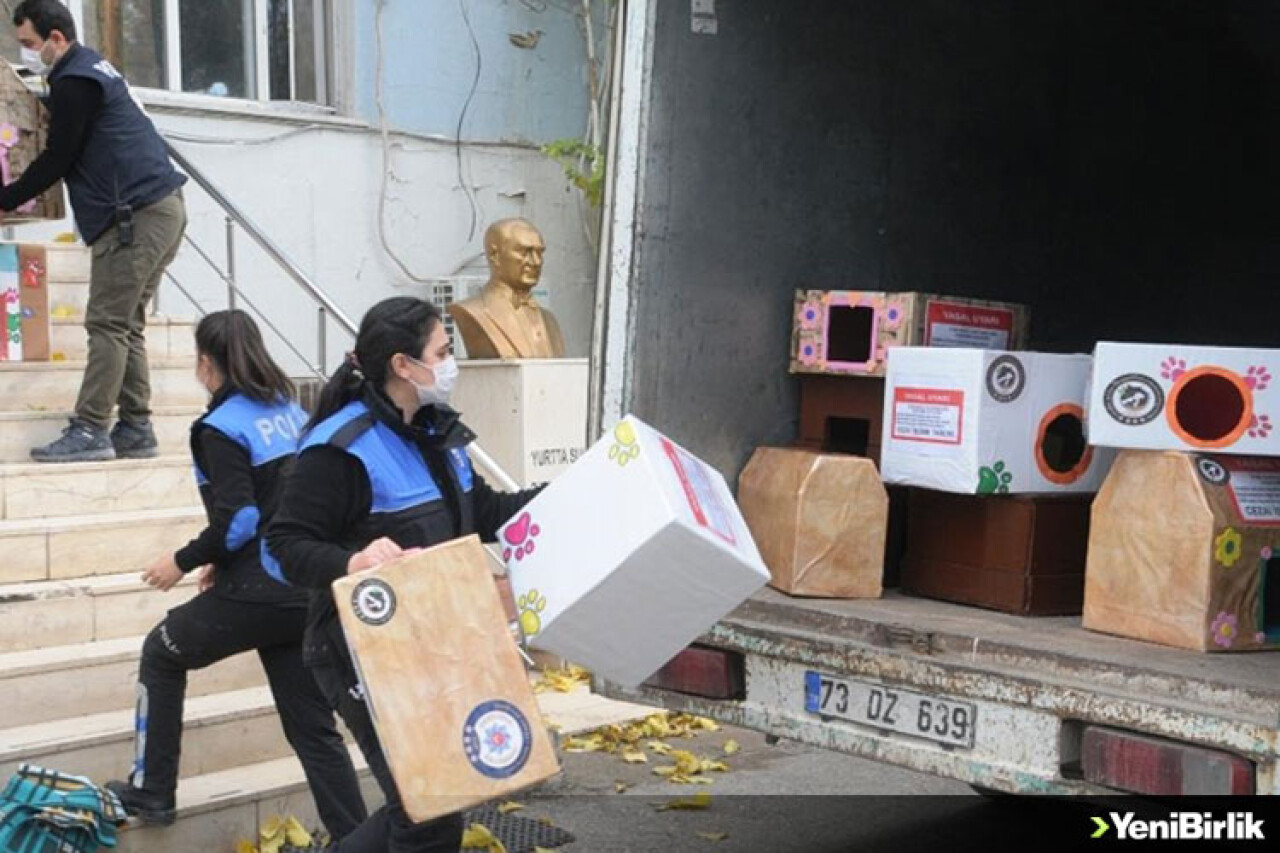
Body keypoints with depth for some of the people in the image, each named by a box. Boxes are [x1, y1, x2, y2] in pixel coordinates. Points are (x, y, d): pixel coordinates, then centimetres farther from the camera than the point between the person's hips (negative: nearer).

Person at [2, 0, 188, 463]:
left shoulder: (75, 82, -11)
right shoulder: (89, 68, 21)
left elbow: (58, 159, -9)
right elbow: (64, 149, 26)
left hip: (136, 214, -10)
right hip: (161, 208, 10)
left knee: (107, 324, -9)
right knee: (126, 325, 10)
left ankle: (89, 431, -7)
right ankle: (135, 430, 12)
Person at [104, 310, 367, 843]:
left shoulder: (221, 428, -11)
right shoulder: (290, 412, 12)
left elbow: (239, 519, -19)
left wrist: (184, 561, -3)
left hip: (257, 593, -6)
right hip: (308, 587, 6)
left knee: (161, 653, 20)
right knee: (312, 725, 10)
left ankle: (150, 793, 26)